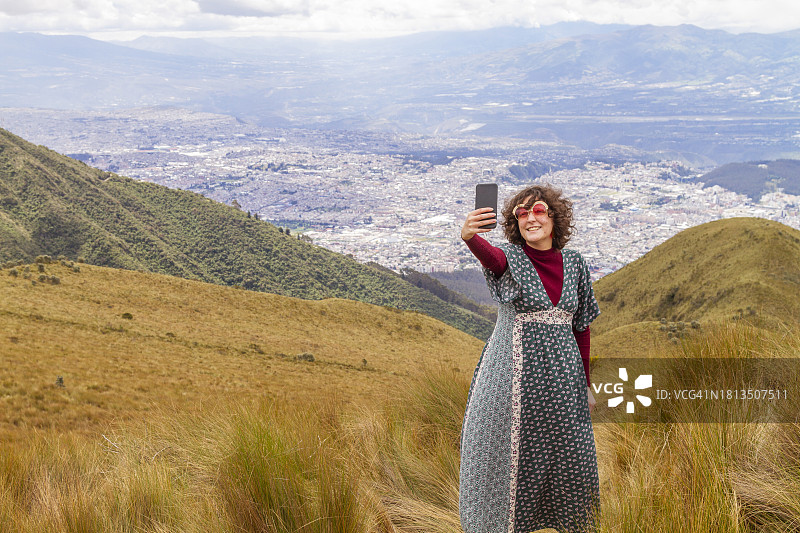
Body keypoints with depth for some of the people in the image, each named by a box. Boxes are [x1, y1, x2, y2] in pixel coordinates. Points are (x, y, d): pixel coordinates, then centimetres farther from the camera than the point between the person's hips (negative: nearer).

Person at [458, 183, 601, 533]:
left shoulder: (574, 264, 6)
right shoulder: (510, 258, -4)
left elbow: (581, 326, 12)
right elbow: (489, 256, -30)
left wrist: (585, 383, 12)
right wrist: (469, 236, -55)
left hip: (561, 375, 3)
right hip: (515, 372, -3)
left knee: (568, 457, 8)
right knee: (510, 452, 2)